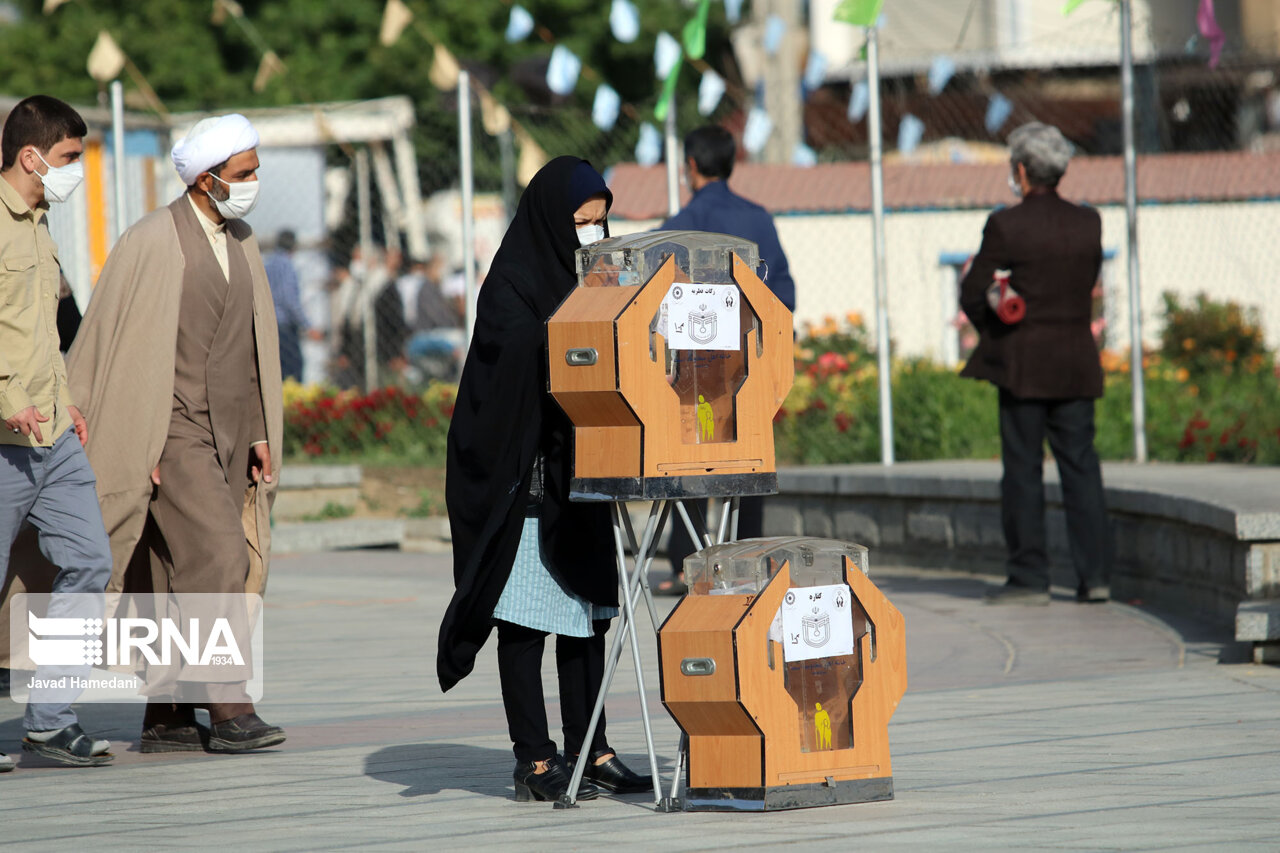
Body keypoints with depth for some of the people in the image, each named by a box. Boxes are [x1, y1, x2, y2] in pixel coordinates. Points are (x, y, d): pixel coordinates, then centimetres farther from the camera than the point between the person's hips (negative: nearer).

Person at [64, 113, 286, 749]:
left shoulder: (242, 243, 12)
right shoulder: (151, 243, -10)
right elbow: (124, 348, -11)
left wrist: (259, 433, 13)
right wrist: (139, 449, -14)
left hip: (226, 433, 7)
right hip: (172, 431, -7)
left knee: (179, 578, 7)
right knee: (216, 560, -17)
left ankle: (167, 718, 9)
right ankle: (228, 709, -17)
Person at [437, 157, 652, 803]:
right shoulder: (511, 287, -10)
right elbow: (531, 358, -23)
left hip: (578, 475, 8)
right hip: (525, 475, -8)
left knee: (587, 611, 8)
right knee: (526, 617, -3)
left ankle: (590, 751, 12)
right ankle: (535, 761, -1)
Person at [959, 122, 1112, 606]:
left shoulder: (1005, 226, -11)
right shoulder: (1088, 224, 3)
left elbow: (973, 294, -5)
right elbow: (1088, 285, 11)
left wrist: (995, 333, 12)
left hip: (1023, 365, -4)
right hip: (1077, 362, 4)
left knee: (1023, 470, 1)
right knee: (1080, 465, 7)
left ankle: (1029, 578, 1)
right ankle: (1094, 574, 3)